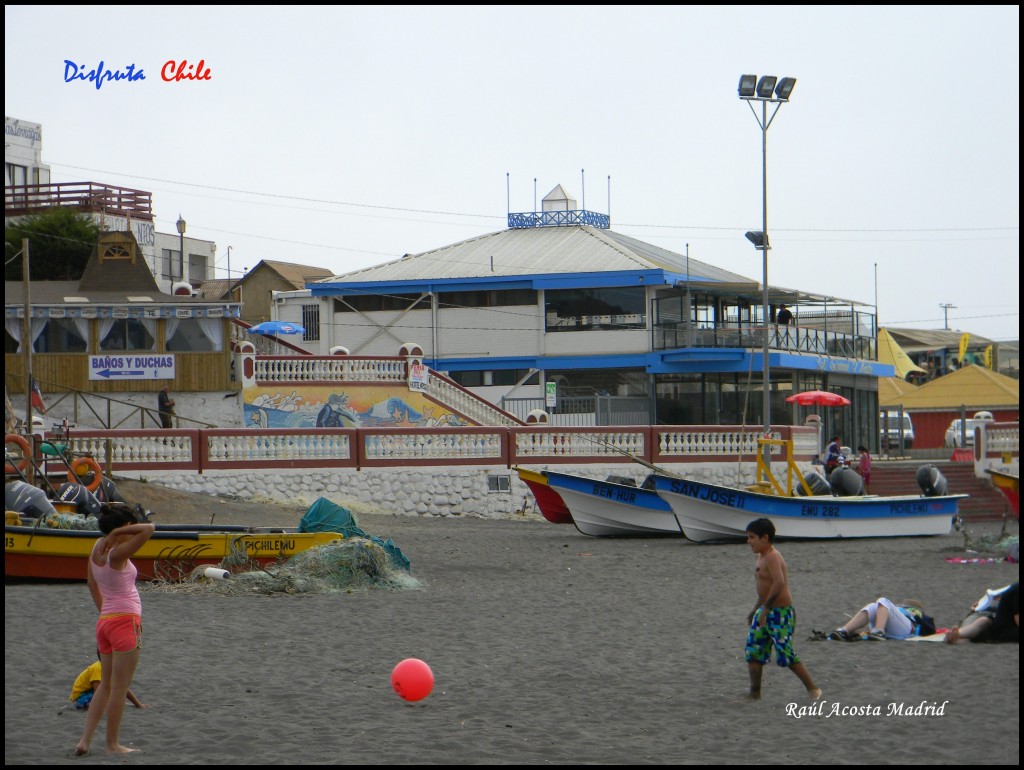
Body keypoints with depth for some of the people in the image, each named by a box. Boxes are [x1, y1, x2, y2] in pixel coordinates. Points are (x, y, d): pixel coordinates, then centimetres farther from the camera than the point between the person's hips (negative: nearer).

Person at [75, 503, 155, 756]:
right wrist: (118, 533, -16)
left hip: (105, 621, 8)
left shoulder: (97, 549, 7)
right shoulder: (118, 553, -16)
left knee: (106, 686, 14)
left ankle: (85, 739, 7)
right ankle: (113, 744, 5)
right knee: (119, 688, 0)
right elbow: (149, 529, -24)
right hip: (125, 621, -8)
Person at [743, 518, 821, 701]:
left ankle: (812, 689, 6)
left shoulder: (772, 557, -18)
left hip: (781, 612, -10)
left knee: (785, 655, -7)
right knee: (753, 651, 6)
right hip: (766, 611, 10)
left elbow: (779, 583, -32)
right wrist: (756, 610, 27)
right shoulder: (762, 556, 13)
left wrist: (766, 608, -28)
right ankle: (755, 693, 12)